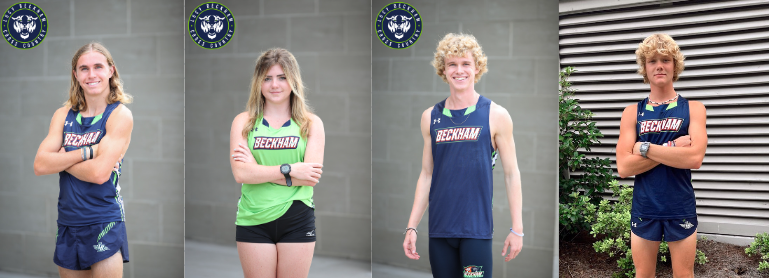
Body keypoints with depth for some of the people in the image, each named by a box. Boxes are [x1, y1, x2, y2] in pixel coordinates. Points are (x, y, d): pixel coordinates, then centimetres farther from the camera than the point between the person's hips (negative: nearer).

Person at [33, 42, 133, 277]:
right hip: (67, 223, 5)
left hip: (104, 223, -5)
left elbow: (99, 172, -18)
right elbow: (40, 165, -6)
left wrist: (61, 159, -5)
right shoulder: (64, 114, 7)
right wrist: (87, 152, -15)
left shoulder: (120, 115, -7)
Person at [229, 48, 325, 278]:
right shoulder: (244, 122, 4)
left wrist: (259, 170, -12)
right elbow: (241, 173, -10)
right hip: (253, 221, 0)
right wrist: (290, 170, -15)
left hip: (297, 220, 0)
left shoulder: (311, 123, 2)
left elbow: (312, 177, -10)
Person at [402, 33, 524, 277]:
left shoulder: (495, 115, -1)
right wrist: (412, 227, 8)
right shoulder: (430, 117, 8)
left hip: (477, 228, -3)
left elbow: (511, 174, 0)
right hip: (439, 229, 3)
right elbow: (426, 175, 12)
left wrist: (517, 229, -3)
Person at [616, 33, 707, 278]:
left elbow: (695, 158, -18)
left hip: (681, 209, -1)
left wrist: (645, 148, -15)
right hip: (644, 209, 1)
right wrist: (672, 148, -16)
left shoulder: (693, 109, -1)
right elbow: (624, 167, -10)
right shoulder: (632, 113, 1)